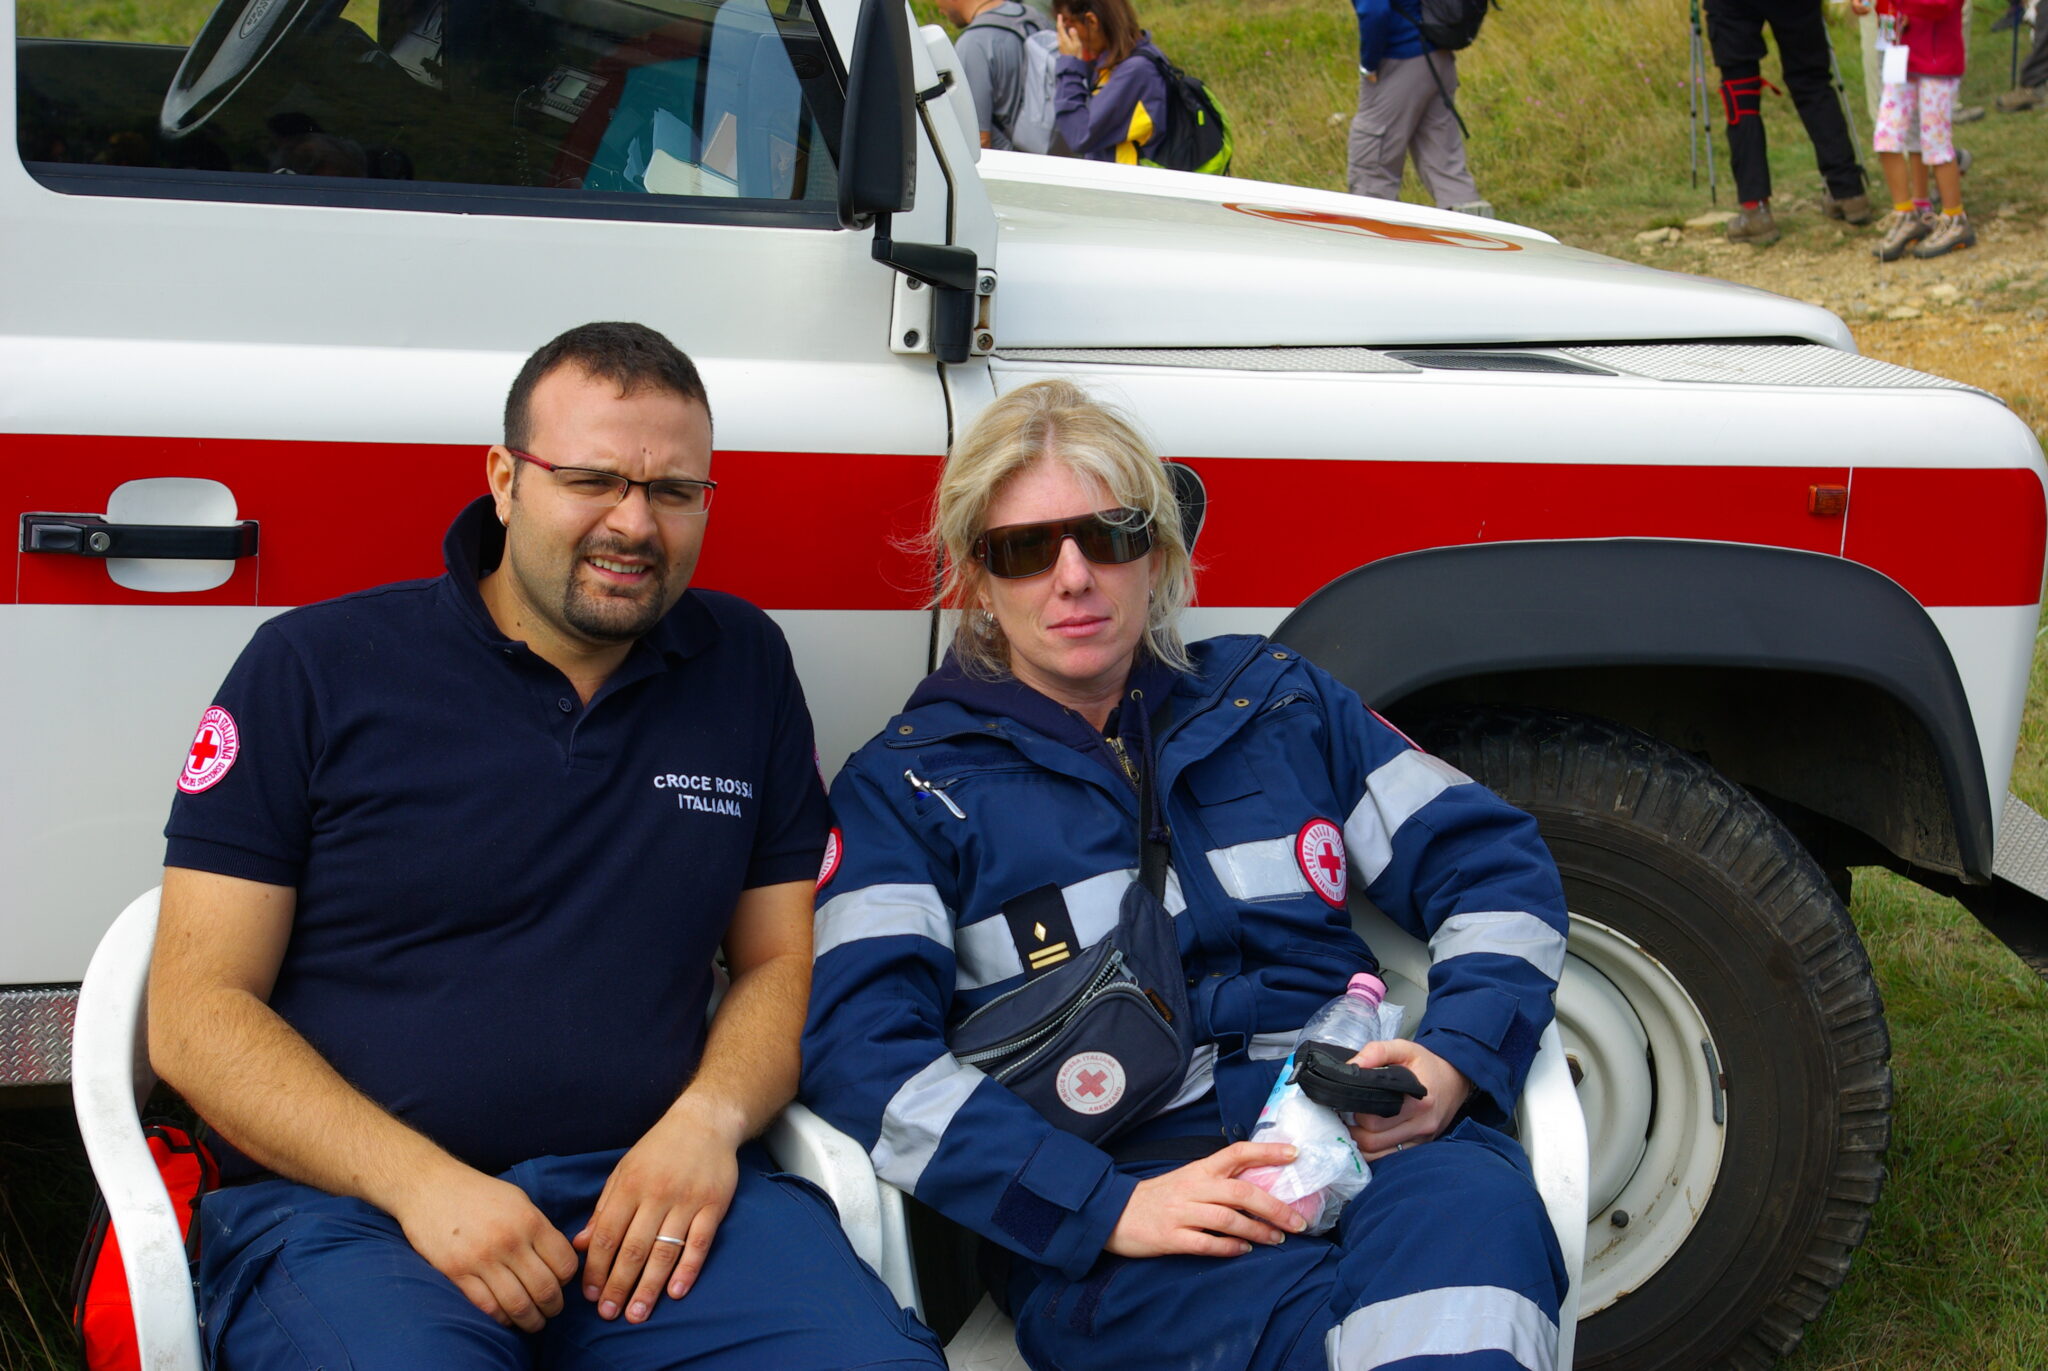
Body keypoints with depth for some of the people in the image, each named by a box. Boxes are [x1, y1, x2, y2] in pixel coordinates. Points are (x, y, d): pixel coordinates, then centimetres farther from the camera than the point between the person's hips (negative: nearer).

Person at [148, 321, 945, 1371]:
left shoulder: (746, 667, 13)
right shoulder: (316, 667, 2)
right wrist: (422, 1184, -14)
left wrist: (710, 1117, -6)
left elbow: (782, 960, 16)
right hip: (345, 1196, -2)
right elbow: (195, 1012, -1)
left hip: (652, 1187, 3)